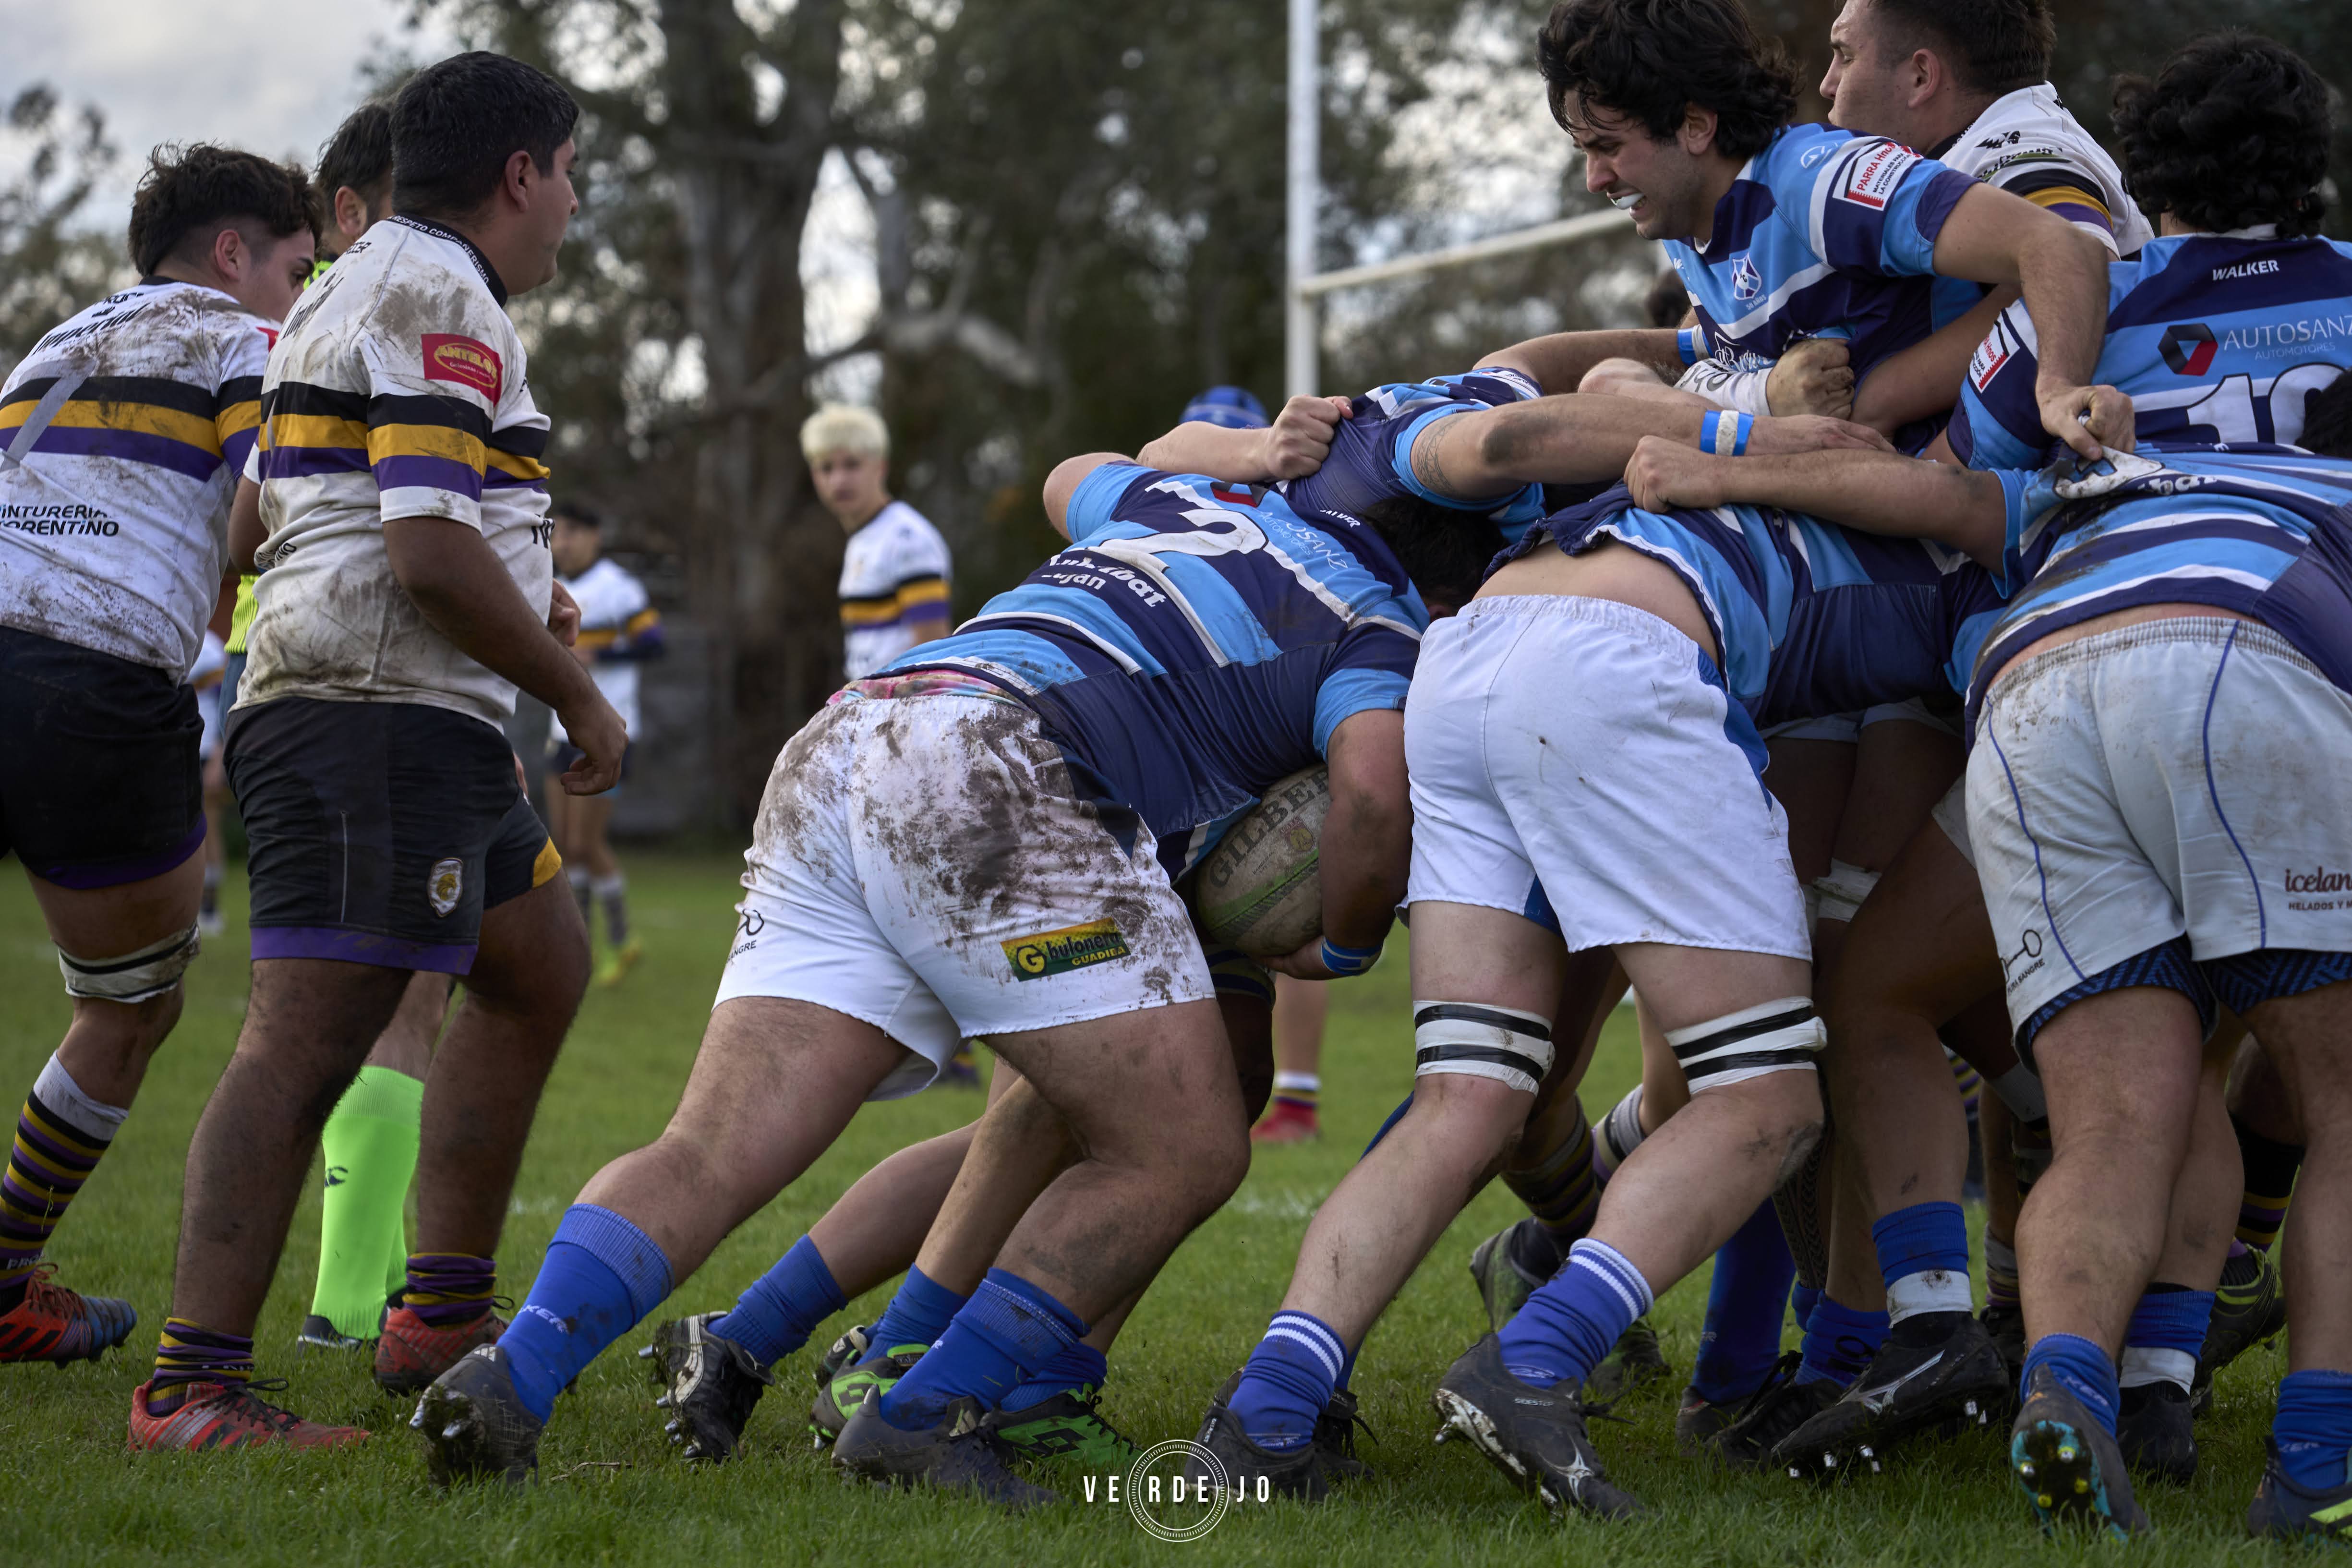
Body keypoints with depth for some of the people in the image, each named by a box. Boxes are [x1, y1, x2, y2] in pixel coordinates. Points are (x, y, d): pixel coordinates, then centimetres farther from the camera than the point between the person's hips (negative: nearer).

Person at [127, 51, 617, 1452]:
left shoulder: (346, 293, 21)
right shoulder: (440, 298, -12)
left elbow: (259, 522, 25)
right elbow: (431, 551, -22)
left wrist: (517, 586, 28)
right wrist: (580, 699, -10)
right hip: (384, 721, -11)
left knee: (541, 970, 22)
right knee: (306, 1047, -15)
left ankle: (443, 1316, 23)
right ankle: (192, 1389, -18)